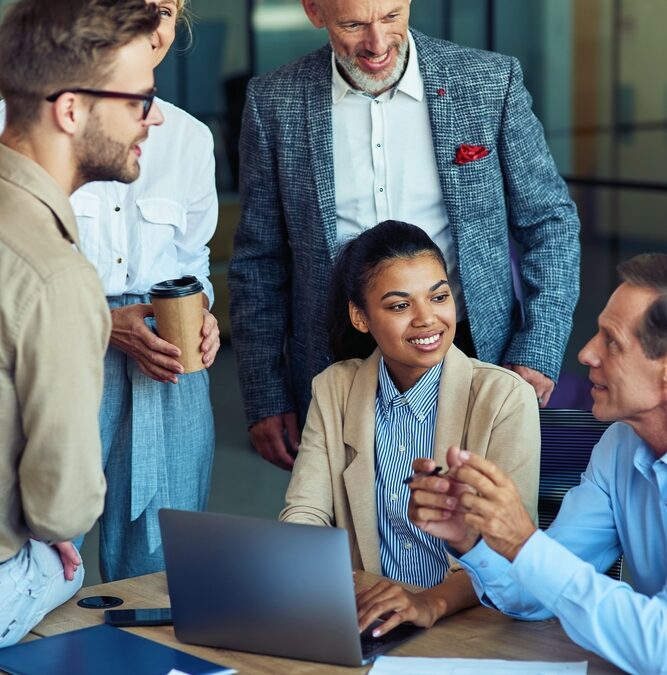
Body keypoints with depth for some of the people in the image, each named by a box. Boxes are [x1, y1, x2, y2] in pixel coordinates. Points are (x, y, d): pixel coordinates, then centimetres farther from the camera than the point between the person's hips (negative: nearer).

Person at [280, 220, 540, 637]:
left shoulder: (505, 398, -7)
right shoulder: (334, 390, 6)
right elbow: (305, 513, 1)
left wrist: (434, 602, -33)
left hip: (471, 623, -4)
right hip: (365, 618, 4)